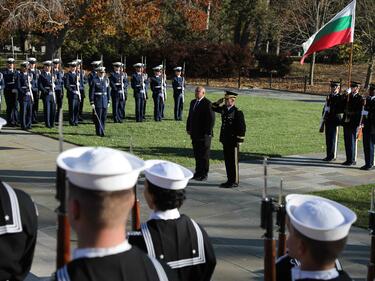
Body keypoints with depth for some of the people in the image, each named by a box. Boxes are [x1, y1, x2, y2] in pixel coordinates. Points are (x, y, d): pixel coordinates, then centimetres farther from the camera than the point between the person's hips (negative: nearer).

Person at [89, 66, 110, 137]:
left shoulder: (106, 80, 10)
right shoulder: (94, 80, -6)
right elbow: (91, 92, -8)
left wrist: (109, 101, 10)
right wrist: (92, 103, -12)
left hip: (105, 101, 5)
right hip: (97, 101, -5)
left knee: (104, 118, 7)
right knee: (98, 118, -2)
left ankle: (102, 131, 17)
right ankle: (99, 132, 5)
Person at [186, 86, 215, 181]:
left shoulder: (207, 104, -13)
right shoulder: (193, 102, 13)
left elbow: (211, 119, -15)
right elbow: (190, 116, 20)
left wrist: (208, 133, -16)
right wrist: (188, 129, 13)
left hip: (204, 135, -8)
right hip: (195, 134, 8)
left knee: (204, 155, 1)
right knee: (197, 154, 13)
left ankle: (204, 175, 8)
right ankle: (198, 172, 23)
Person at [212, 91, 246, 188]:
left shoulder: (238, 112, -13)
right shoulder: (224, 109, 8)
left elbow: (242, 128, -14)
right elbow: (213, 107, 22)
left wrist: (239, 141, -16)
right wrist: (219, 102, 4)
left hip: (233, 142, -7)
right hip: (225, 141, 8)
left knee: (233, 162, 1)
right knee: (227, 161, 13)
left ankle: (235, 181, 8)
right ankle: (230, 180, 22)